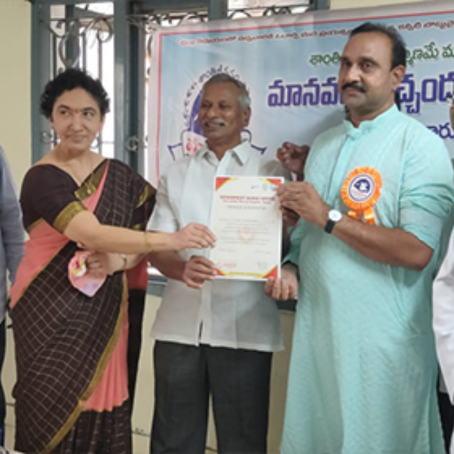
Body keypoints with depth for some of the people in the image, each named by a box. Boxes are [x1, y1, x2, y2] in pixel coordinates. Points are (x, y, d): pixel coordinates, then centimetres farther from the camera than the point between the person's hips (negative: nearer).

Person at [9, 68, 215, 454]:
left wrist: (121, 261, -14)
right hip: (51, 316, -4)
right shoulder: (42, 178, -10)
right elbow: (93, 236, -23)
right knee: (54, 418, 1)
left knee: (104, 417, 6)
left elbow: (149, 229, 7)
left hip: (106, 315, 4)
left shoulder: (120, 176, 7)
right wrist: (171, 240, -31)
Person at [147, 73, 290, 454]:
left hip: (242, 328, -2)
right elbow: (156, 246, 6)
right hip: (179, 325, 2)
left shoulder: (269, 172, 5)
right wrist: (182, 269, -17)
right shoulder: (178, 175, 12)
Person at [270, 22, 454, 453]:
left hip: (383, 337, -6)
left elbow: (416, 251, -20)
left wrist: (328, 216, -19)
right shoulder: (323, 144, 12)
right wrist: (291, 267, 0)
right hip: (315, 328, 6)